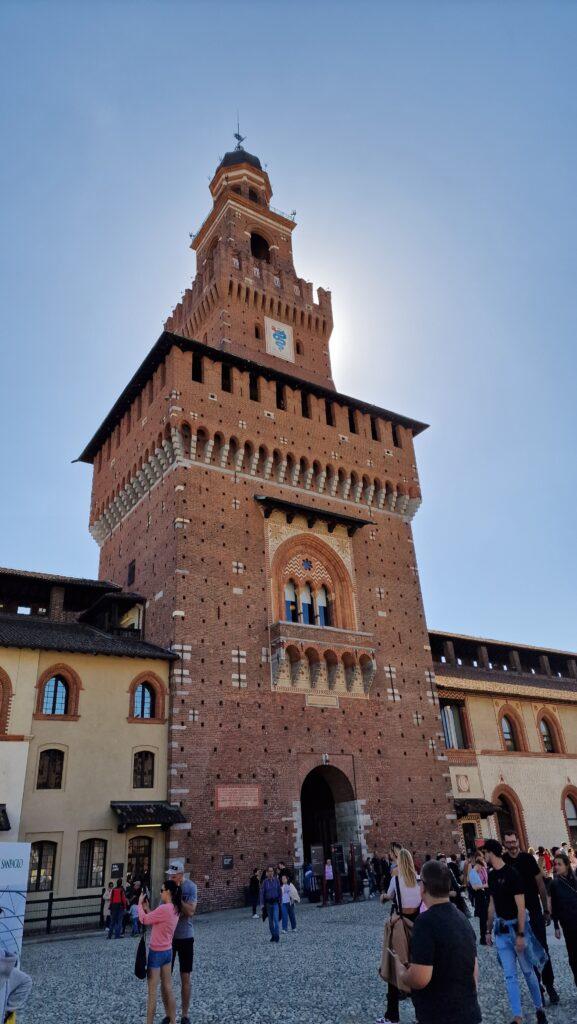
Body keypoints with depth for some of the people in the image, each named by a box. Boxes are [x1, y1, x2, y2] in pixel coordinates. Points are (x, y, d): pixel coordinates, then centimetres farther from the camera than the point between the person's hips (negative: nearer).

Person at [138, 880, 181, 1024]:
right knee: (167, 988, 16)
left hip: (156, 953, -8)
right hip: (168, 951, 8)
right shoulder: (174, 909, 4)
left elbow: (143, 920, -17)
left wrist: (140, 903, -4)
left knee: (152, 992, 4)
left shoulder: (164, 908, -25)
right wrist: (147, 908, 4)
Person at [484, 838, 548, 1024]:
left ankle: (539, 1009, 26)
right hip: (501, 929, 6)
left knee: (527, 970, 7)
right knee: (509, 975, 6)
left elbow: (521, 907, -17)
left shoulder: (511, 874, -17)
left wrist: (520, 935, -18)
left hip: (517, 926, -6)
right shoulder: (492, 876, 5)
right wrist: (489, 930, 15)